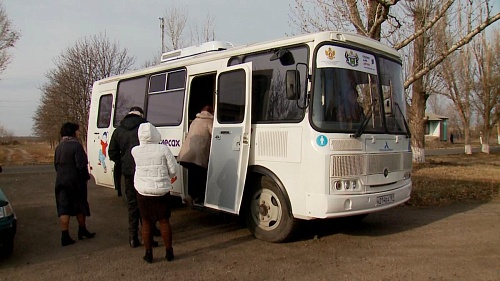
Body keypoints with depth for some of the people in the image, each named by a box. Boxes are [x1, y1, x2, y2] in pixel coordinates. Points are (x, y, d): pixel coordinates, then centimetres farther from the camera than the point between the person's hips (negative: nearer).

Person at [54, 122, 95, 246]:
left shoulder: (59, 146, 9)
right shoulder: (76, 145, -14)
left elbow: (56, 164, 16)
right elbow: (81, 165, -18)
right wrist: (86, 176, -5)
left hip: (61, 181, 6)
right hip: (75, 181, -6)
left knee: (63, 208, 5)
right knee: (80, 206, 11)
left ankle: (65, 236, 3)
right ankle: (82, 230, 24)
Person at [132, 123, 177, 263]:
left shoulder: (135, 151, -7)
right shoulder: (163, 149, -12)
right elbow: (172, 170, -8)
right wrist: (169, 177, 14)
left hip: (143, 192, 1)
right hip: (162, 191, -1)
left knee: (146, 223, 12)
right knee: (164, 221, 12)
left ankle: (148, 254, 19)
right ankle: (169, 252, 20)